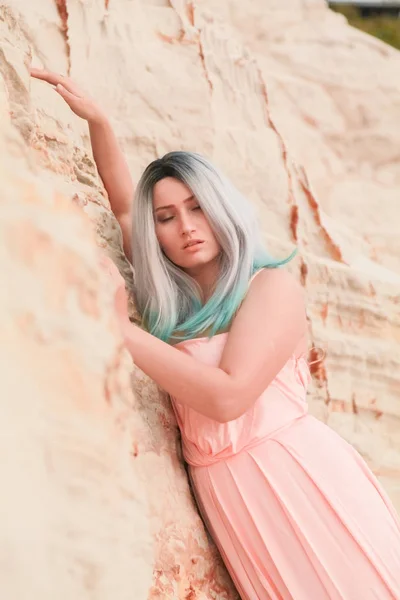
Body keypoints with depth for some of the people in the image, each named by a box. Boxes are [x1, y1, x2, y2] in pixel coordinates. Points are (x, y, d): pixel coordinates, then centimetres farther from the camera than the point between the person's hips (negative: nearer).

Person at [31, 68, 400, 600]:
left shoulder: (272, 286, -4)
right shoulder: (174, 297, 14)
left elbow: (227, 396, -17)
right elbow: (123, 205, 24)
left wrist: (119, 328, -13)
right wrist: (96, 121, 13)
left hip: (297, 472, -5)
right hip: (223, 491, 5)